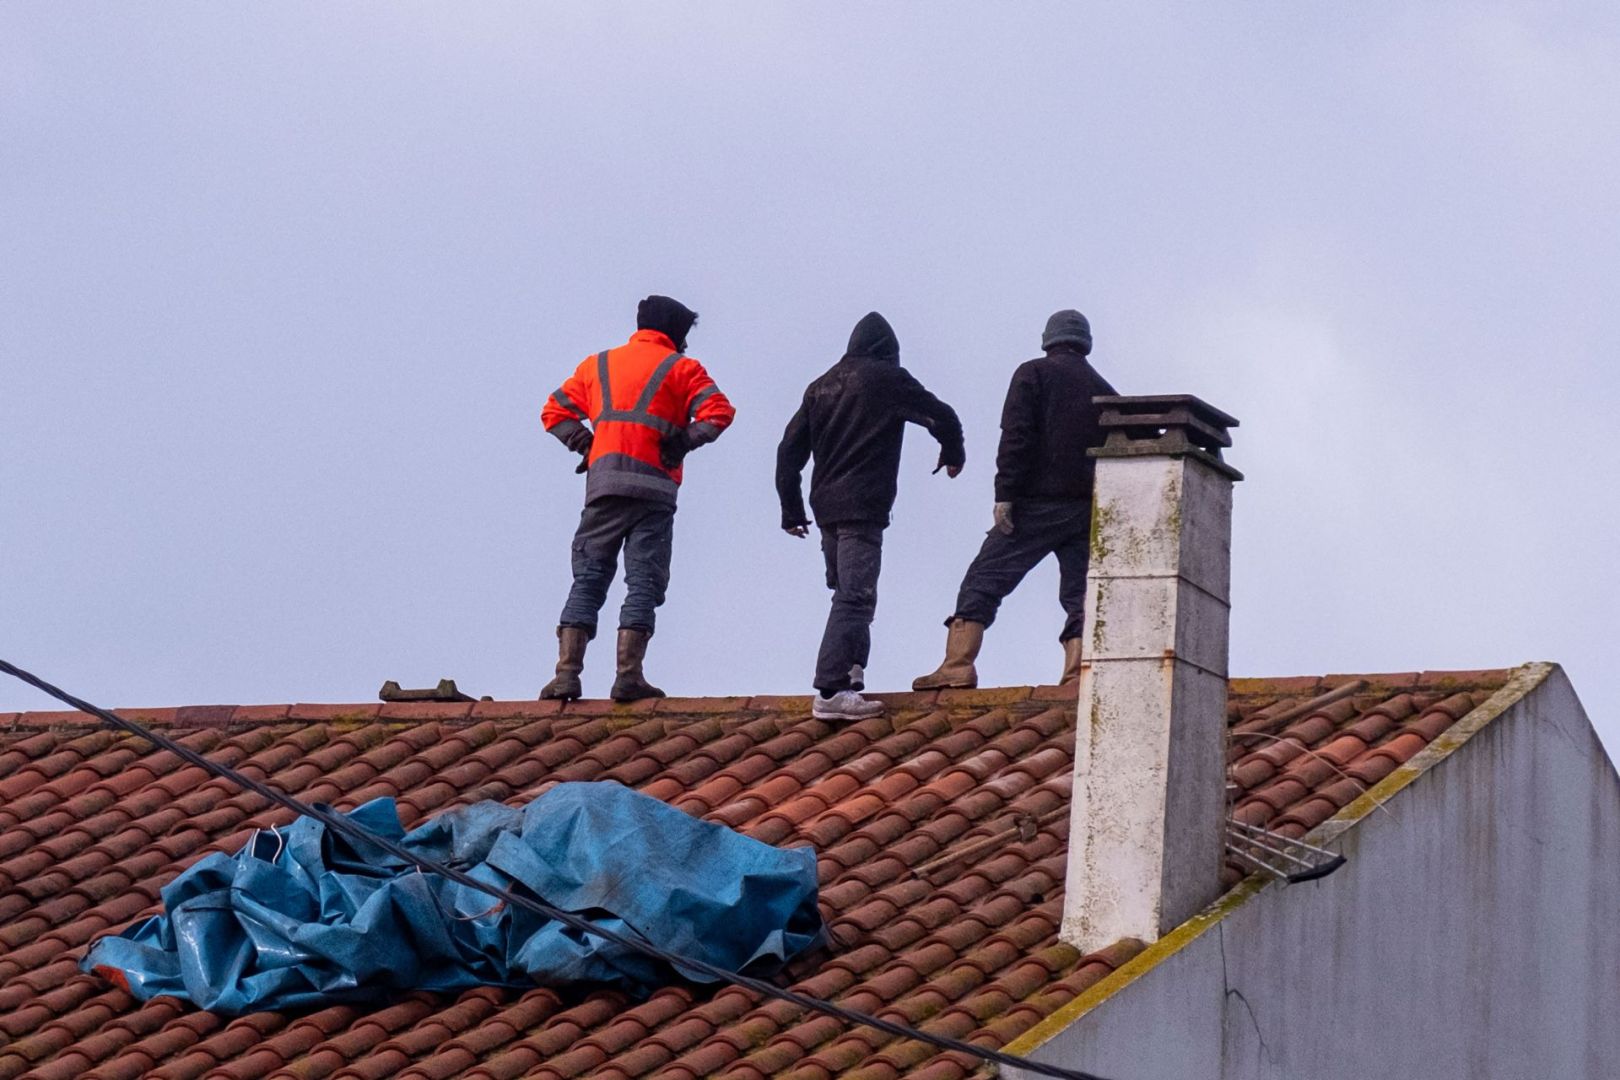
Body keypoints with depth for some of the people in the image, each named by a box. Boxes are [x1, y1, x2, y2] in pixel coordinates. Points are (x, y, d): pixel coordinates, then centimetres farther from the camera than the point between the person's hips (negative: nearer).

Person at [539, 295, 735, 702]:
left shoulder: (597, 365, 21)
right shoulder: (680, 368, 7)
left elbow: (555, 413, 20)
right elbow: (718, 412, -8)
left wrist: (587, 445, 12)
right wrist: (682, 443, 0)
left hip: (602, 485, 3)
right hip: (652, 488, -3)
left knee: (588, 581, 5)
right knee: (643, 583, -1)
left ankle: (567, 672, -6)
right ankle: (628, 676, -10)